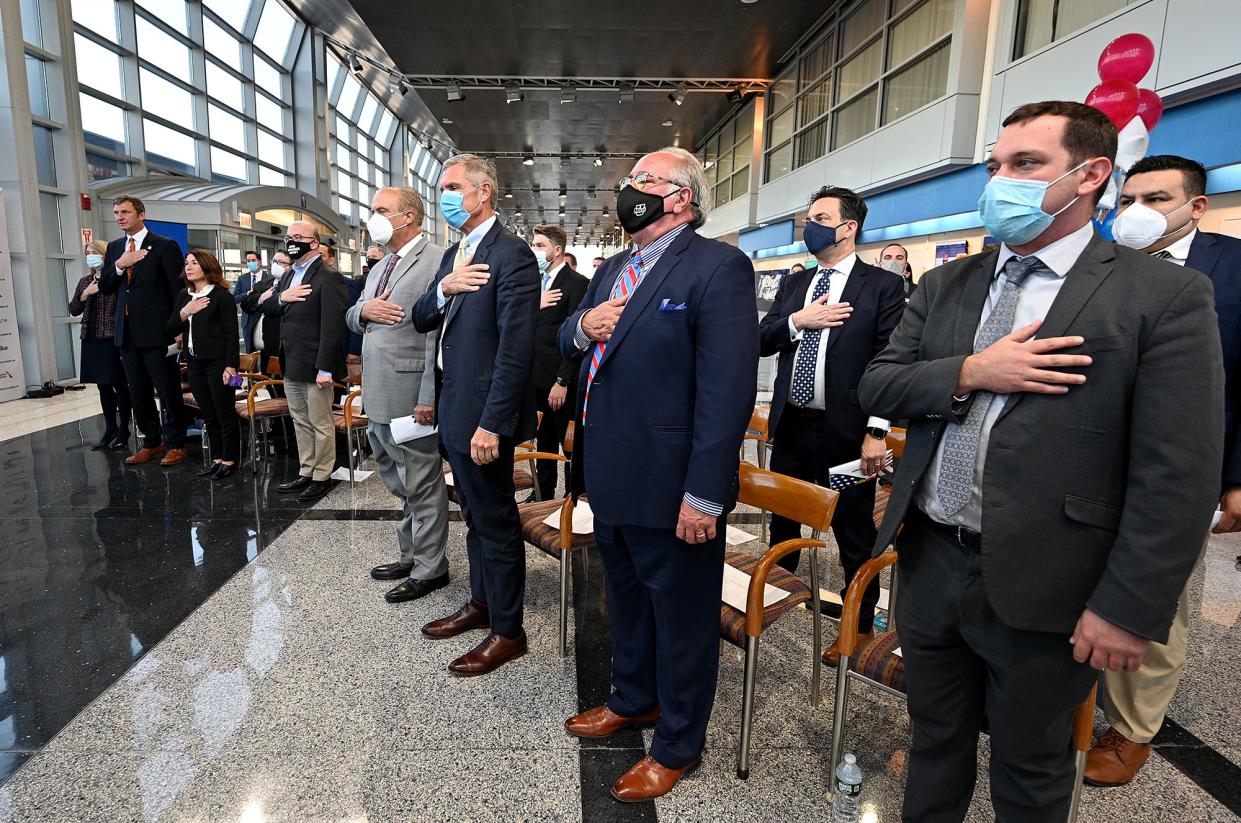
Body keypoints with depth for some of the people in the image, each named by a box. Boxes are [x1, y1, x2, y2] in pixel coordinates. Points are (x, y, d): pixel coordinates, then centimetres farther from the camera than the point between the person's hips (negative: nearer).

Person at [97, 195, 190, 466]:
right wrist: (118, 266, -7)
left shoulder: (165, 246, -5)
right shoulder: (114, 248, 14)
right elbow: (104, 288, 12)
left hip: (156, 331, -6)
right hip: (127, 332, 6)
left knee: (168, 390, 0)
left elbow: (178, 288, -8)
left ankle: (175, 444, 10)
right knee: (138, 392, 12)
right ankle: (151, 442, 22)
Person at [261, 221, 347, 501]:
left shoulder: (328, 277, -14)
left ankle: (322, 476, 15)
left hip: (315, 365, -9)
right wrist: (281, 297, -8)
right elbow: (266, 306, 17)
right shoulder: (289, 275, 15)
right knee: (300, 421, 17)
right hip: (291, 365, 9)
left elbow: (333, 326, -19)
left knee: (321, 424, 3)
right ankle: (306, 472, 28)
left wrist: (325, 369, -23)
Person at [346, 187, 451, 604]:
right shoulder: (380, 267, 19)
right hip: (378, 396, 10)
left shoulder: (436, 260, -11)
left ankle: (429, 568, 16)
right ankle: (411, 555, 34)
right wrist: (364, 309, -2)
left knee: (422, 484, 2)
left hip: (410, 395, -9)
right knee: (398, 482, 19)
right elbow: (352, 319, 23)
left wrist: (430, 395, -23)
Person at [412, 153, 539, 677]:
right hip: (453, 408, 9)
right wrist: (443, 289, -9)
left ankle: (507, 631, 18)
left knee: (496, 519, 3)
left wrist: (492, 423, -24)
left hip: (483, 414, -9)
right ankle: (481, 604, 37)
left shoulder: (511, 254, -15)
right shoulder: (455, 254, 15)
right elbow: (420, 320, 13)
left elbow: (516, 348, -22)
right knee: (475, 514, 20)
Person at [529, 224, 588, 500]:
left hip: (561, 381, -7)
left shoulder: (576, 284, -11)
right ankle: (543, 496, 29)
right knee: (544, 441, 17)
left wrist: (562, 382, -20)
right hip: (537, 378, 8)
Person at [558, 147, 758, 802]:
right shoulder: (614, 269, 13)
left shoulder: (717, 267, -15)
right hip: (610, 476, 9)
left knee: (681, 614, 11)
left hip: (670, 486, -8)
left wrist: (705, 495, -24)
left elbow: (728, 389, -22)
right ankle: (632, 700, 48)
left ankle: (678, 744, 32)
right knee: (625, 597, 25)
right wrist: (583, 326, -5)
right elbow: (568, 342, 20)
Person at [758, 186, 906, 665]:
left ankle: (860, 626, 25)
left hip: (844, 431, -5)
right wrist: (798, 320, -13)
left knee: (855, 535, 7)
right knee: (782, 523, 19)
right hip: (790, 425, 6)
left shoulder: (882, 287, -6)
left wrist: (877, 433, -16)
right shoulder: (793, 285, 11)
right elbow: (761, 342, 6)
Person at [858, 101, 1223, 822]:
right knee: (935, 742, 23)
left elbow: (1178, 477, -12)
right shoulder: (947, 285, 7)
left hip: (1041, 589, -4)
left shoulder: (1165, 294, -8)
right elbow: (876, 386, 3)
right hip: (930, 565, 4)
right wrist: (970, 373, -15)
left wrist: (1128, 609, -14)